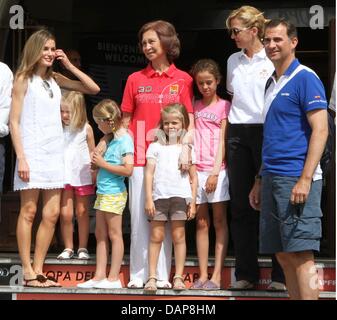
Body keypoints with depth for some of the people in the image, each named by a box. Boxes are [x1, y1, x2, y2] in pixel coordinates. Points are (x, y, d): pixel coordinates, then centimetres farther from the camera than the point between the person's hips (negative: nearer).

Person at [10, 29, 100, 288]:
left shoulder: (55, 79, 12)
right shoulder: (24, 79, -2)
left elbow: (93, 89, 15)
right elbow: (14, 121, -6)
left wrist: (69, 65, 6)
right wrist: (21, 157, -14)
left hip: (55, 152, 6)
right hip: (32, 152, -6)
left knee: (52, 213, 3)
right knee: (29, 212, -3)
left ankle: (38, 270, 9)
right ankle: (28, 273, 0)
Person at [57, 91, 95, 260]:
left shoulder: (86, 128, -2)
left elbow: (92, 152, 4)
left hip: (82, 176, -1)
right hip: (64, 176, 1)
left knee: (82, 213, 7)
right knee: (65, 214, -3)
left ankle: (82, 248, 15)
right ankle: (68, 248, 8)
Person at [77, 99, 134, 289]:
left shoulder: (124, 139, -13)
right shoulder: (113, 138, 12)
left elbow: (128, 170, -21)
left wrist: (103, 164, -16)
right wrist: (98, 162, 7)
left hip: (114, 193, -9)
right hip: (104, 193, 9)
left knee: (114, 234, -3)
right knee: (101, 234, 10)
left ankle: (114, 278, 1)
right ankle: (100, 276, 14)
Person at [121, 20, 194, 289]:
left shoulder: (183, 80, 4)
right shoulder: (136, 79, 10)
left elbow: (189, 120, 1)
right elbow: (126, 120, 11)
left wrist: (185, 149, -12)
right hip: (140, 156, 2)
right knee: (139, 216, 1)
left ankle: (161, 274, 4)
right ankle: (139, 274, 6)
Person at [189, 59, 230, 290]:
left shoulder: (224, 106, 2)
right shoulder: (194, 107, 15)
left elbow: (222, 140, -4)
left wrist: (215, 171, -11)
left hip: (216, 170, -4)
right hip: (197, 169, 4)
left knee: (219, 221, -2)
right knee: (201, 223, 4)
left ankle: (217, 275, -4)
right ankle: (203, 275, 6)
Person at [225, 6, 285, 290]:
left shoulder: (273, 61, -4)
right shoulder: (233, 61, 13)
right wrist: (231, 126, 15)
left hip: (267, 132, -5)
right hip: (238, 134, 5)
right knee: (241, 205, 5)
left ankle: (281, 275, 1)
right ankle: (246, 274, 10)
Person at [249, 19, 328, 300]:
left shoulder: (305, 78, -7)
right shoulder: (272, 83, 18)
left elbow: (320, 130, -14)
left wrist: (305, 179, -21)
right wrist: (260, 181, 21)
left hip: (296, 179, -9)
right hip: (272, 179, 9)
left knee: (301, 255, -10)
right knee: (283, 255, 9)